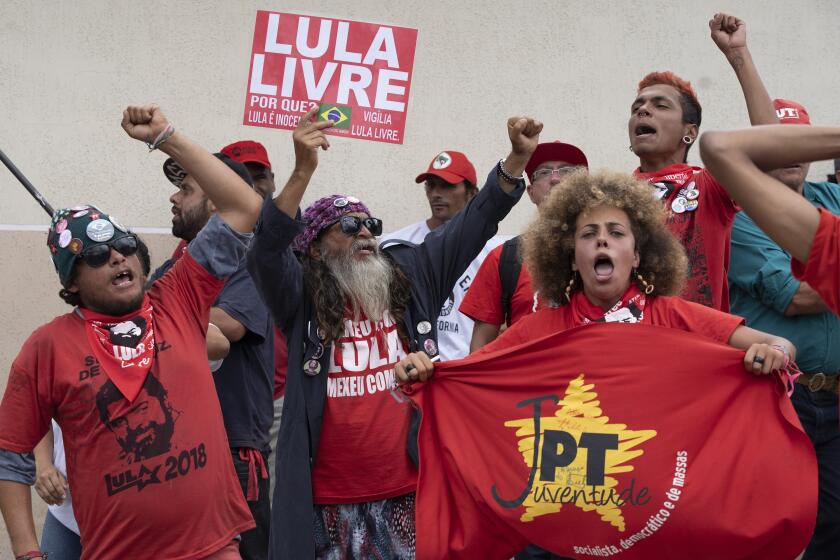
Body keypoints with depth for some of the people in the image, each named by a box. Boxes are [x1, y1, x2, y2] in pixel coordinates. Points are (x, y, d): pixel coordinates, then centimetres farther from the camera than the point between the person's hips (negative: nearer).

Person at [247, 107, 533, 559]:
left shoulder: (411, 276, 9)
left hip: (407, 489, 2)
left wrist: (517, 158, -3)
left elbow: (473, 224, 8)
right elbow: (266, 251, -19)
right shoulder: (300, 296, -1)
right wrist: (303, 171, -30)